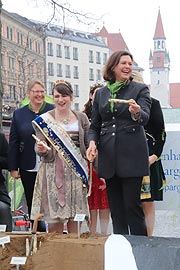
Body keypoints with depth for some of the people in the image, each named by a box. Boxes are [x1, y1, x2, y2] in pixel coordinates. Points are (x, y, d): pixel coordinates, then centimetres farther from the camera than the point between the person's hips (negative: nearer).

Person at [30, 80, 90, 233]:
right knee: (55, 217, -5)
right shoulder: (45, 119, 4)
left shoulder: (81, 118, 11)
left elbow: (90, 145, 11)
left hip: (77, 171, 2)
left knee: (74, 217, 3)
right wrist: (42, 150, -22)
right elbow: (40, 147, 1)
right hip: (54, 172, -2)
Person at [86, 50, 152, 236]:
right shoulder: (101, 93, 13)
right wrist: (92, 142, -4)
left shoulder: (140, 89, 2)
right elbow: (94, 125, 16)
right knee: (115, 207, 9)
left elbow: (145, 118, -13)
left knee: (132, 205, -4)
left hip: (132, 155, -4)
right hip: (108, 156, 4)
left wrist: (136, 112, -36)